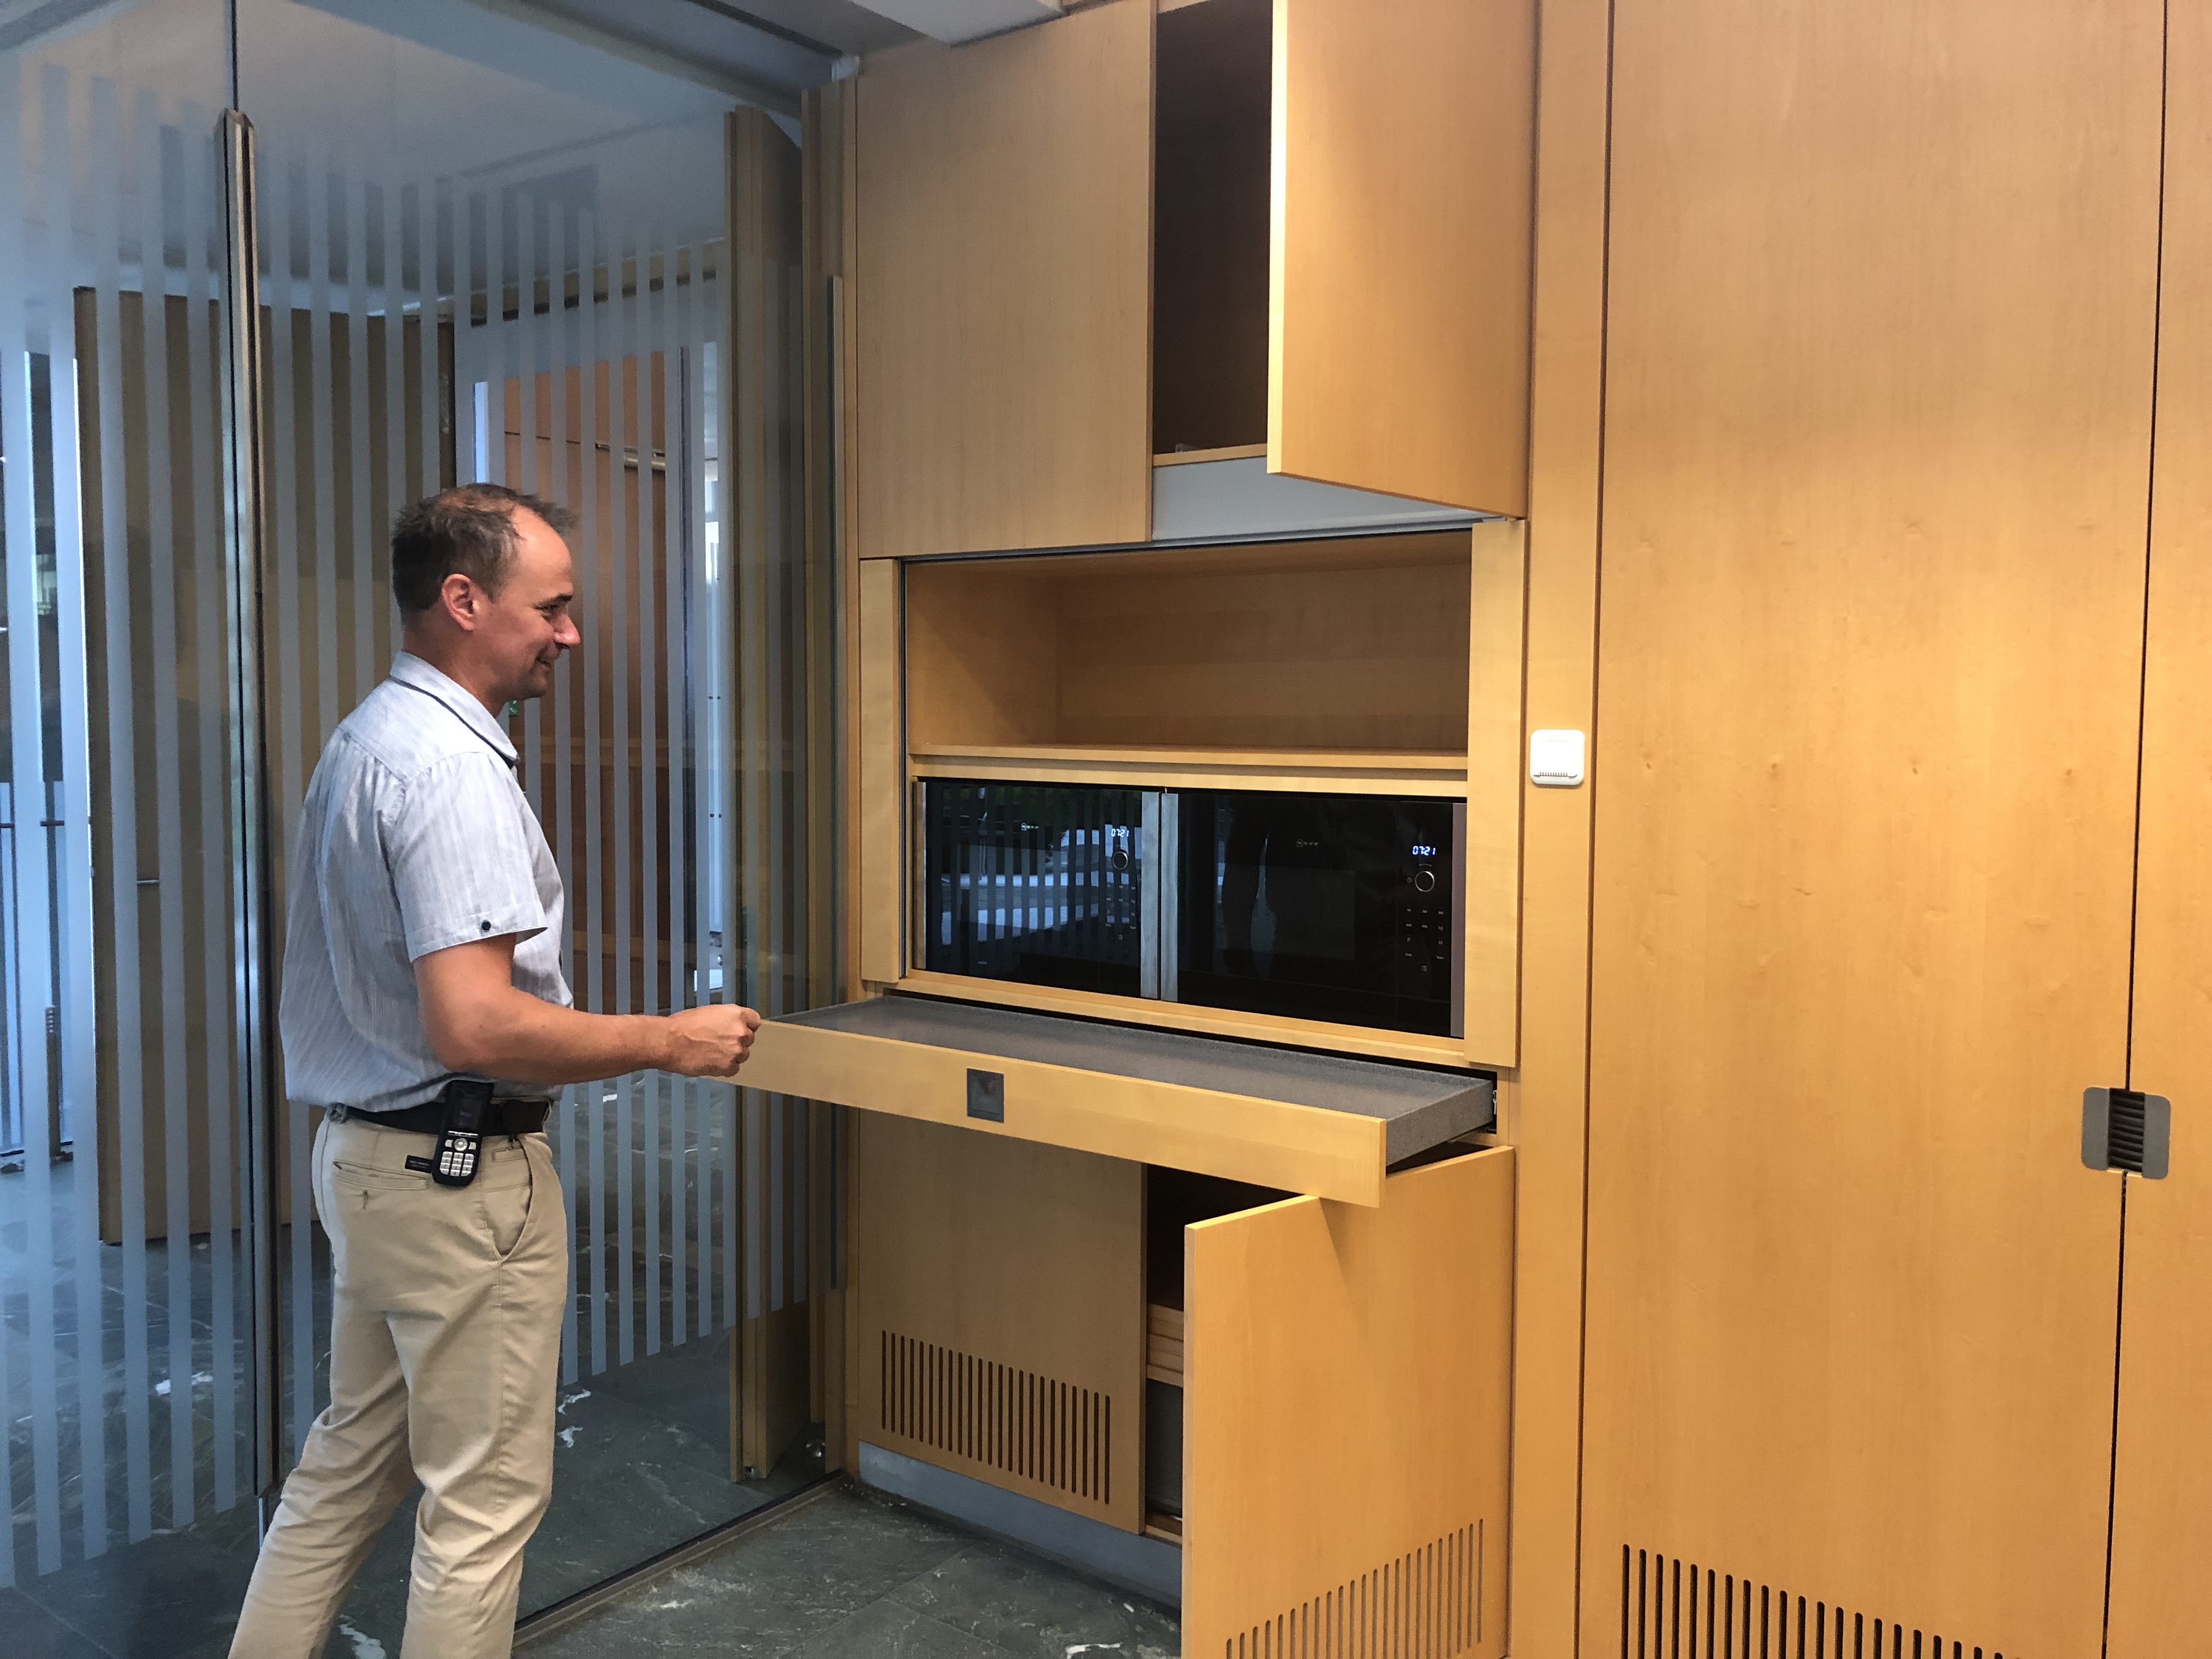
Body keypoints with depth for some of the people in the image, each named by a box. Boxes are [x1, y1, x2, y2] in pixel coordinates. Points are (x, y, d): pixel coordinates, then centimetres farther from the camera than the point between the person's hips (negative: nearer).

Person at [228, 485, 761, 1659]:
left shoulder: (363, 738, 10)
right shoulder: (451, 767, -23)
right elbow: (474, 1026, -30)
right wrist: (668, 1041, -20)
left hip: (363, 1156, 10)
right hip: (462, 1176, -10)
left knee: (349, 1463, 22)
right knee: (486, 1497, 5)